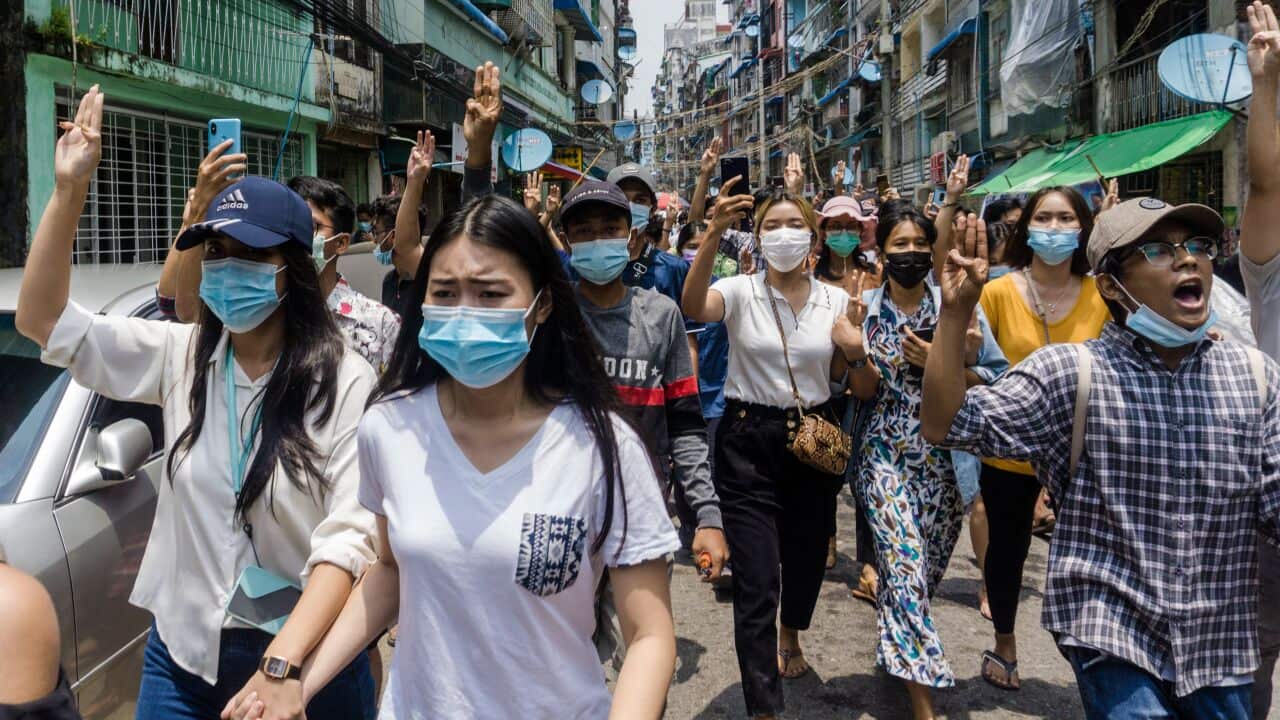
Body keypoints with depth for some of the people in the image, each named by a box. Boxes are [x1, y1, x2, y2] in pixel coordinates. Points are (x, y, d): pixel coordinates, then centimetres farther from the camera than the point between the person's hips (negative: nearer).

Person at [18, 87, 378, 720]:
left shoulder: (345, 382, -15)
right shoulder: (178, 355, 0)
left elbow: (350, 537, -21)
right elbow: (42, 322, -2)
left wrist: (283, 664, -32)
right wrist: (69, 190, -12)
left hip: (305, 655, -4)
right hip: (183, 650, 4)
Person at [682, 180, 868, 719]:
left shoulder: (836, 300, 3)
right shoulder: (741, 291, -6)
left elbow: (856, 384, 11)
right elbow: (693, 307, -29)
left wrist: (855, 352, -11)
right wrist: (714, 234, -39)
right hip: (748, 442, -3)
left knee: (807, 557, 20)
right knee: (755, 584, -6)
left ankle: (790, 637, 54)